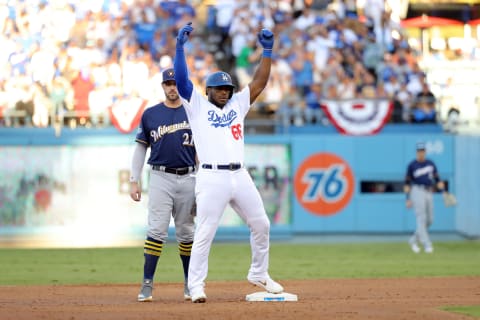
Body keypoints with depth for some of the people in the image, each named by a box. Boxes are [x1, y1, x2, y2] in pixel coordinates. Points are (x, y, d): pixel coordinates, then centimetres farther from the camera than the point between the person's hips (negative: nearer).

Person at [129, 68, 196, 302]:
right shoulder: (150, 114, 5)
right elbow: (140, 148, 9)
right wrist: (134, 181, 2)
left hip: (188, 178, 1)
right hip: (160, 179, -1)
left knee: (186, 232, 8)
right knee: (157, 230, -10)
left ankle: (190, 283, 19)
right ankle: (147, 284, -11)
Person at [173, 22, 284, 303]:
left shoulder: (237, 104, 19)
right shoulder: (197, 105, 7)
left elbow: (260, 82, 14)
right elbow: (181, 79, -4)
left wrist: (267, 51, 5)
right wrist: (180, 46, -12)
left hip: (240, 176, 5)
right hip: (212, 177, -5)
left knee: (261, 225, 9)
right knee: (205, 233, -7)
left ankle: (259, 274, 25)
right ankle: (196, 284, -2)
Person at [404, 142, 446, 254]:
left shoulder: (431, 164, 12)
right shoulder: (412, 165, -1)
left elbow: (437, 179, 12)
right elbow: (407, 183, 0)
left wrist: (444, 192, -2)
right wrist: (408, 199, -8)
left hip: (429, 193, 6)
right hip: (417, 191, -6)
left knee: (429, 220, 5)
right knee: (421, 218, -12)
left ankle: (413, 240, 22)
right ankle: (427, 245, -16)